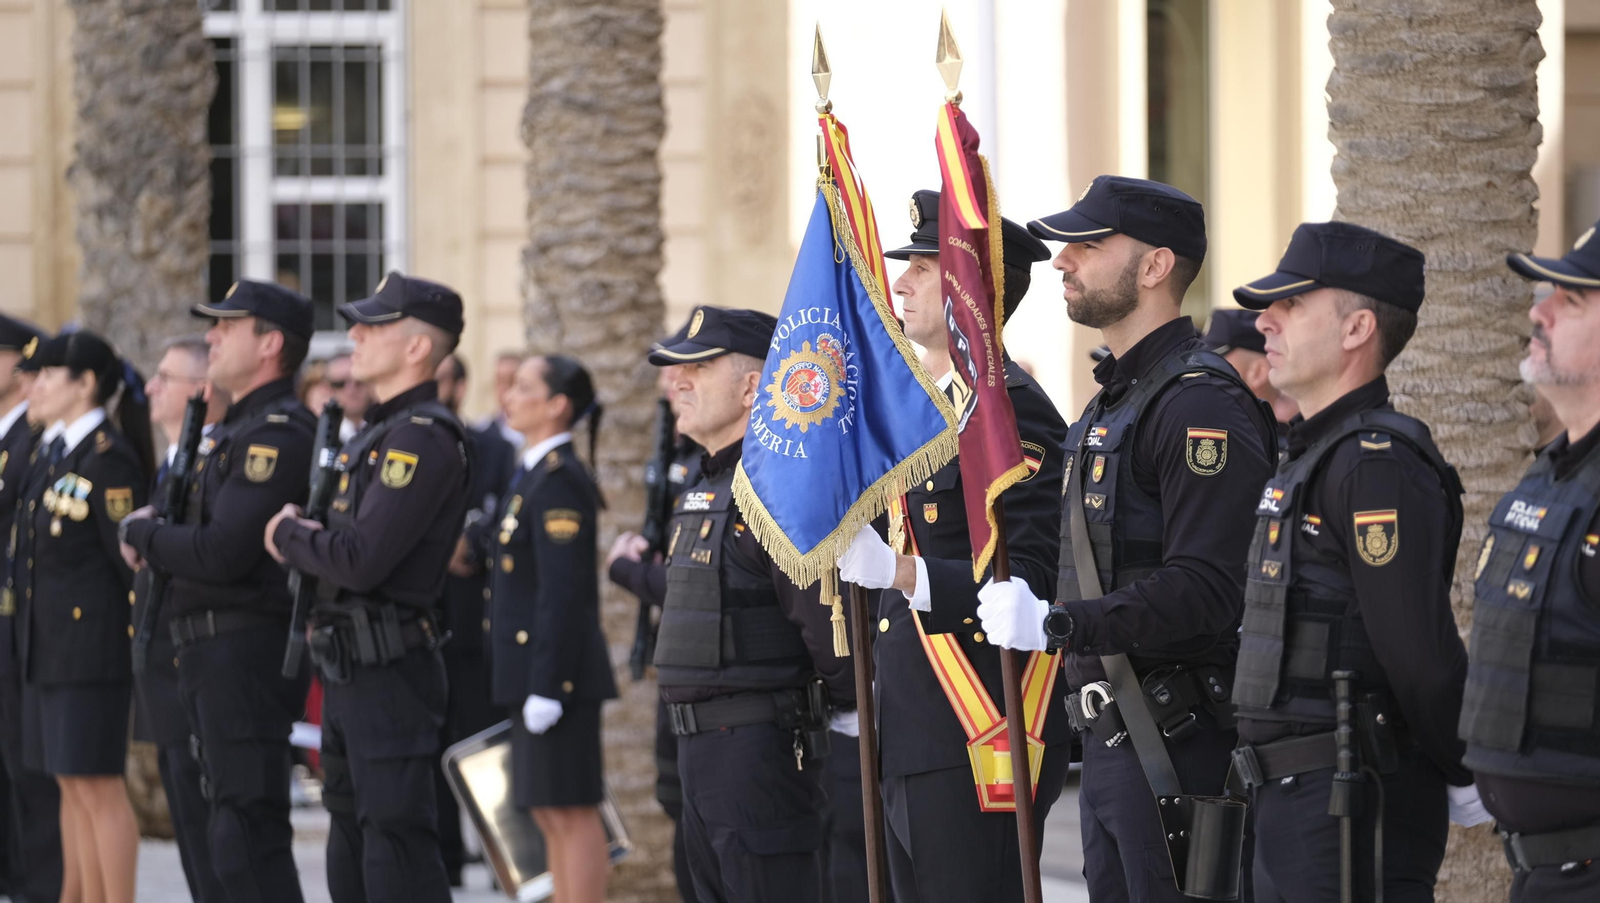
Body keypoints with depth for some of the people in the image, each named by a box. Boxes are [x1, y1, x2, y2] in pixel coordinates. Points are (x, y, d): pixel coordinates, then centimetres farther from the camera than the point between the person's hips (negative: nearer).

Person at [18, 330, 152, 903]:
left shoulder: (108, 459, -14)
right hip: (50, 643, 9)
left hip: (93, 643, -9)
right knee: (72, 785, 12)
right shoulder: (56, 453, 14)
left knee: (99, 786, -6)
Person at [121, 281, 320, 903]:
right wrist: (155, 536, -1)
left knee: (248, 834, -12)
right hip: (213, 657, 11)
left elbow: (222, 553, -23)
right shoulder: (236, 431, 19)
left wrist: (141, 533, -7)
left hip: (248, 657, -11)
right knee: (234, 832, 14)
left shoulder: (280, 433, -15)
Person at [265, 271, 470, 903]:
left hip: (390, 677, -10)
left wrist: (289, 535, -6)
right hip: (349, 668, 10)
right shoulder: (376, 434, 16)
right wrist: (302, 540, -2)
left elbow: (360, 561, -24)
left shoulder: (424, 440, -17)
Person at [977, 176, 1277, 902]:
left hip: (1177, 749, -10)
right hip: (1111, 743, 10)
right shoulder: (1115, 401, 19)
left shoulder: (1201, 405, -15)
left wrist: (1057, 624, -29)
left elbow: (1207, 590, -24)